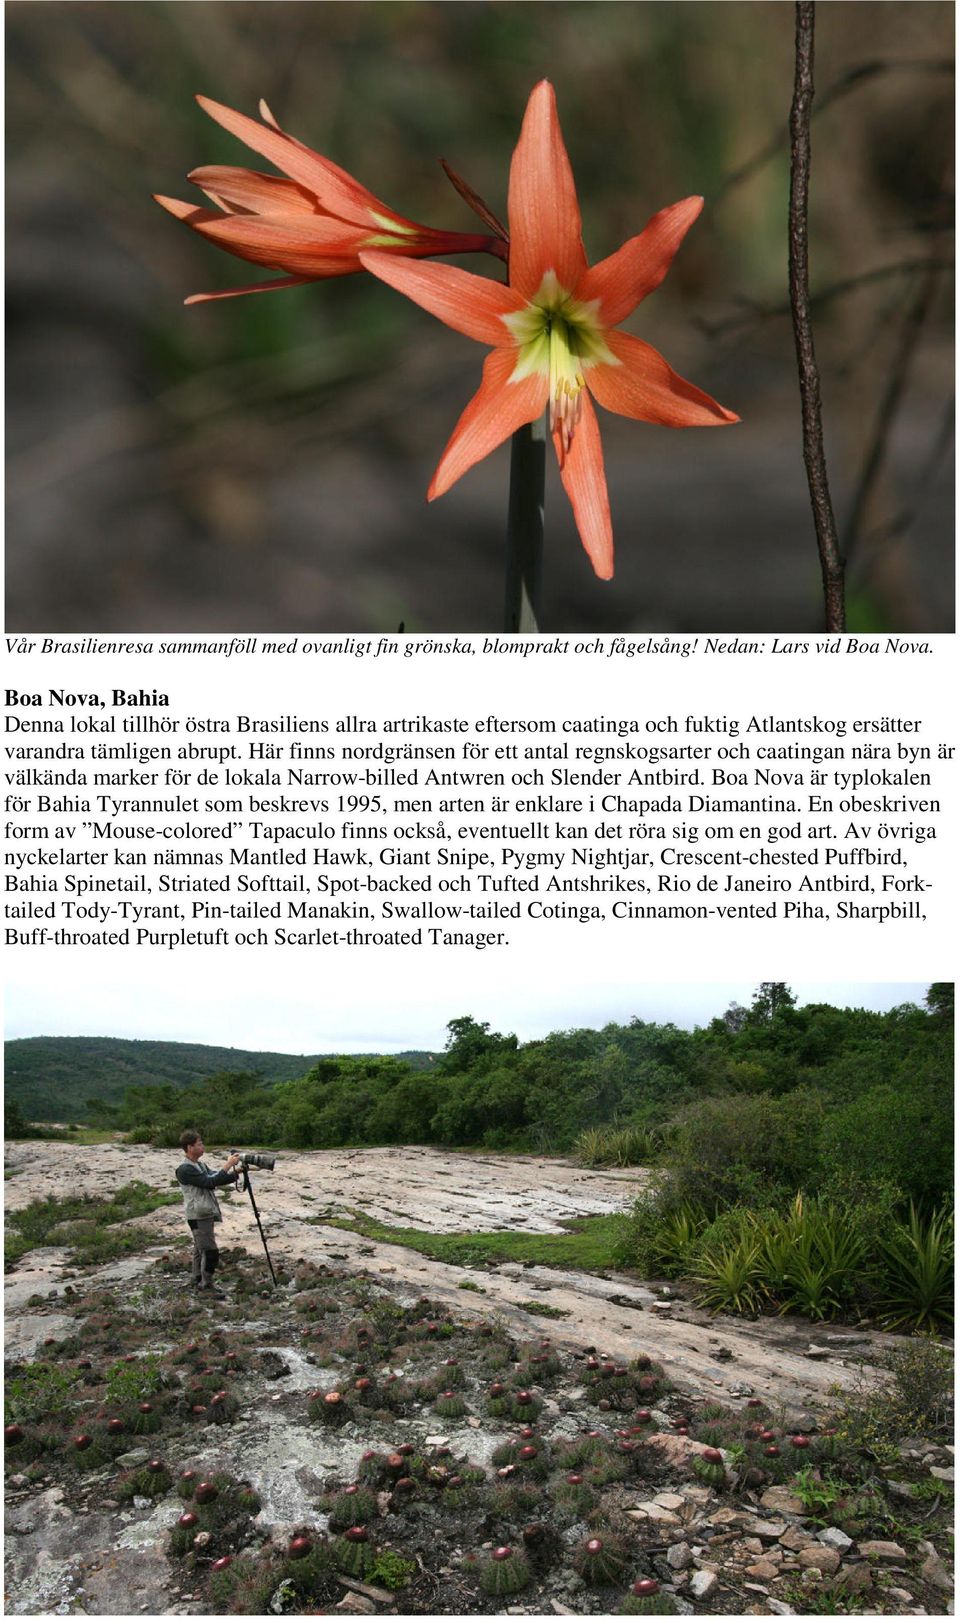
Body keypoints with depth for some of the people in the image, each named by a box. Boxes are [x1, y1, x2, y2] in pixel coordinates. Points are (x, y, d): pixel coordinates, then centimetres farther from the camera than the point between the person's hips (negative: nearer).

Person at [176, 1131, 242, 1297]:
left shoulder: (200, 1164, 12)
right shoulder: (185, 1169, -18)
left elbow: (216, 1179, 10)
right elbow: (210, 1182, -23)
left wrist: (236, 1172, -6)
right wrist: (228, 1165, -21)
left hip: (207, 1214, 9)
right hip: (198, 1217, -9)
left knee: (200, 1249, 16)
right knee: (211, 1252, -8)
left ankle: (199, 1281, 25)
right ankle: (207, 1285, 2)